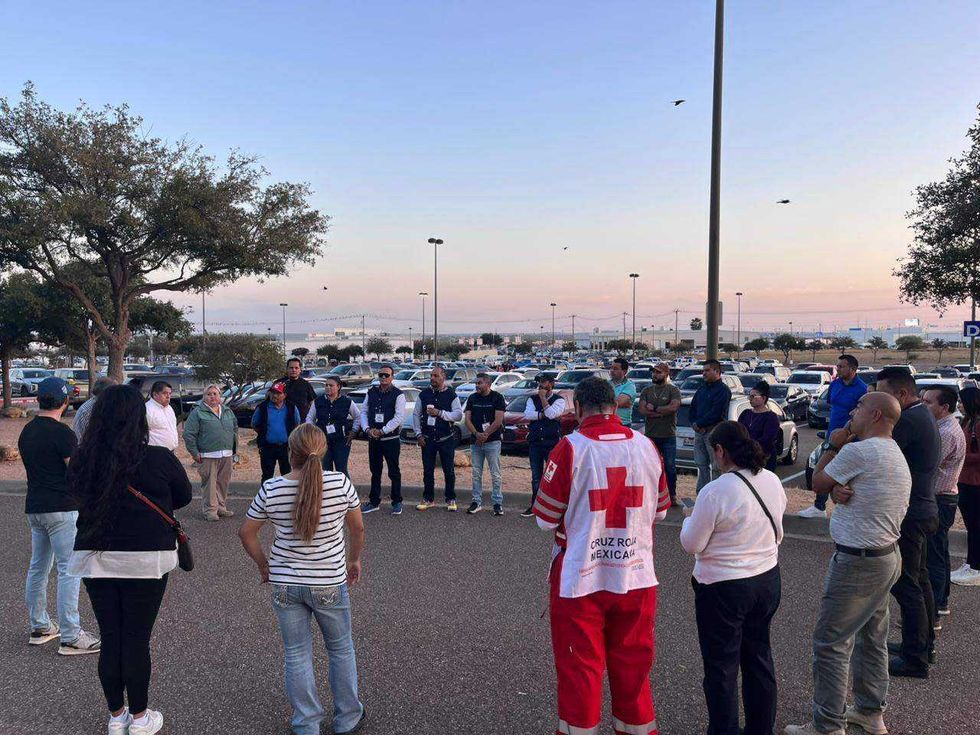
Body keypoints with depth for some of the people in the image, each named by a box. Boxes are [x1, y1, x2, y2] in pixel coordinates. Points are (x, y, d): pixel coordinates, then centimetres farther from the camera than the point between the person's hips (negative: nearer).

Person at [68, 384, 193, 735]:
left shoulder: (82, 461, -6)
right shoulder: (159, 459, -15)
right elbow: (184, 496, 2)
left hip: (95, 558, 3)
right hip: (145, 559, -3)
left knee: (109, 639, 14)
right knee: (137, 640, 9)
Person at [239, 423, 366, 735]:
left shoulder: (271, 489, -10)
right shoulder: (340, 483, -14)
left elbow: (246, 532, 1)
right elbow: (357, 528, -1)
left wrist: (263, 564, 16)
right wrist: (354, 560, 16)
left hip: (285, 583, 1)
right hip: (330, 582, -1)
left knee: (297, 654, 14)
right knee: (341, 649, 18)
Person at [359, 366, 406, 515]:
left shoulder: (398, 395, -6)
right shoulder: (371, 392, 10)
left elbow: (399, 417, -14)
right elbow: (364, 412, 10)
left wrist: (382, 431, -17)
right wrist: (367, 429, -7)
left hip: (391, 439, -5)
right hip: (373, 439, 5)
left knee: (394, 472, 3)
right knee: (375, 471, 13)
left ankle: (396, 502, 13)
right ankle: (374, 502, 22)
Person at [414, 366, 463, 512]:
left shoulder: (451, 395, -3)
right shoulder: (424, 394, 4)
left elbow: (459, 415, -10)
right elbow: (416, 415, 7)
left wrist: (440, 413, -20)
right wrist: (419, 434, 0)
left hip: (446, 439, -2)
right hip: (427, 439, 2)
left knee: (449, 470, 4)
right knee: (427, 470, 8)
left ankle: (451, 500, 16)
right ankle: (428, 499, 20)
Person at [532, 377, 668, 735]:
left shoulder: (570, 448, -15)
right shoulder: (646, 446, -3)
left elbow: (545, 517, -8)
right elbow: (660, 510, 9)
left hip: (580, 579, -3)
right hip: (636, 575, 4)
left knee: (579, 666, 12)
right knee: (633, 663, 19)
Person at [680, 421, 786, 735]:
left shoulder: (714, 491, -24)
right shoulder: (773, 481, -3)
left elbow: (691, 544, -15)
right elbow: (777, 533, 11)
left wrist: (690, 519, 3)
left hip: (723, 588, -7)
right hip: (768, 580, 7)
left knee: (721, 667, 8)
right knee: (759, 658, 21)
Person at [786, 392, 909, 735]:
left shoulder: (858, 452, -21)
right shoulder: (895, 454, 11)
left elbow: (817, 482, -7)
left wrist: (834, 445, 4)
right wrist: (838, 490, -12)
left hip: (857, 563, -10)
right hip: (886, 557, 10)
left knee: (830, 643, -1)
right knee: (871, 638, 20)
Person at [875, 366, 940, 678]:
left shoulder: (910, 421, -22)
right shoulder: (924, 416, 12)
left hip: (909, 516, -11)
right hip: (923, 510, 11)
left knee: (906, 586, -3)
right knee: (919, 580, 20)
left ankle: (915, 659, 4)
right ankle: (924, 645, 32)